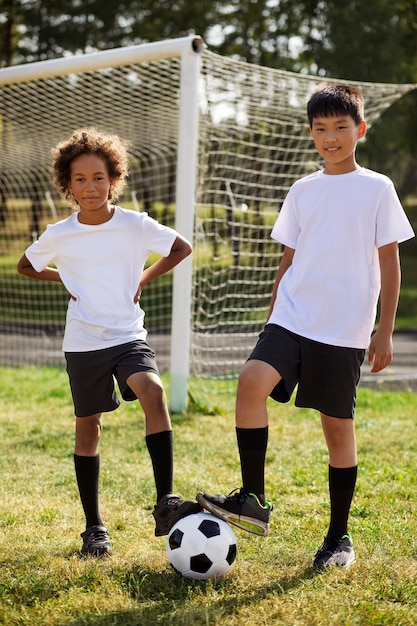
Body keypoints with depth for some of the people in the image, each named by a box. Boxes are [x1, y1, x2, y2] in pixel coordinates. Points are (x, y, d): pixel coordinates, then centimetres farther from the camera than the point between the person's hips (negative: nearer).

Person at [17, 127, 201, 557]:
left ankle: (165, 503, -28)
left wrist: (142, 280, 1)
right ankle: (94, 528, 19)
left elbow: (181, 249, 9)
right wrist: (67, 279, 3)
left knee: (153, 392, -28)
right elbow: (26, 267, 16)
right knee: (88, 427, 7)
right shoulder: (58, 236, -3)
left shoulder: (135, 226, -5)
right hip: (83, 343, 1)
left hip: (129, 336, -1)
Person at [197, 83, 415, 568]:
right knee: (251, 379, -22)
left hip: (345, 329, -3)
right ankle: (253, 501, -16)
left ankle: (339, 537, 16)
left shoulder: (377, 189, 1)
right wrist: (272, 320, 16)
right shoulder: (302, 191, 12)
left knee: (338, 425, 2)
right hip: (292, 318, 3)